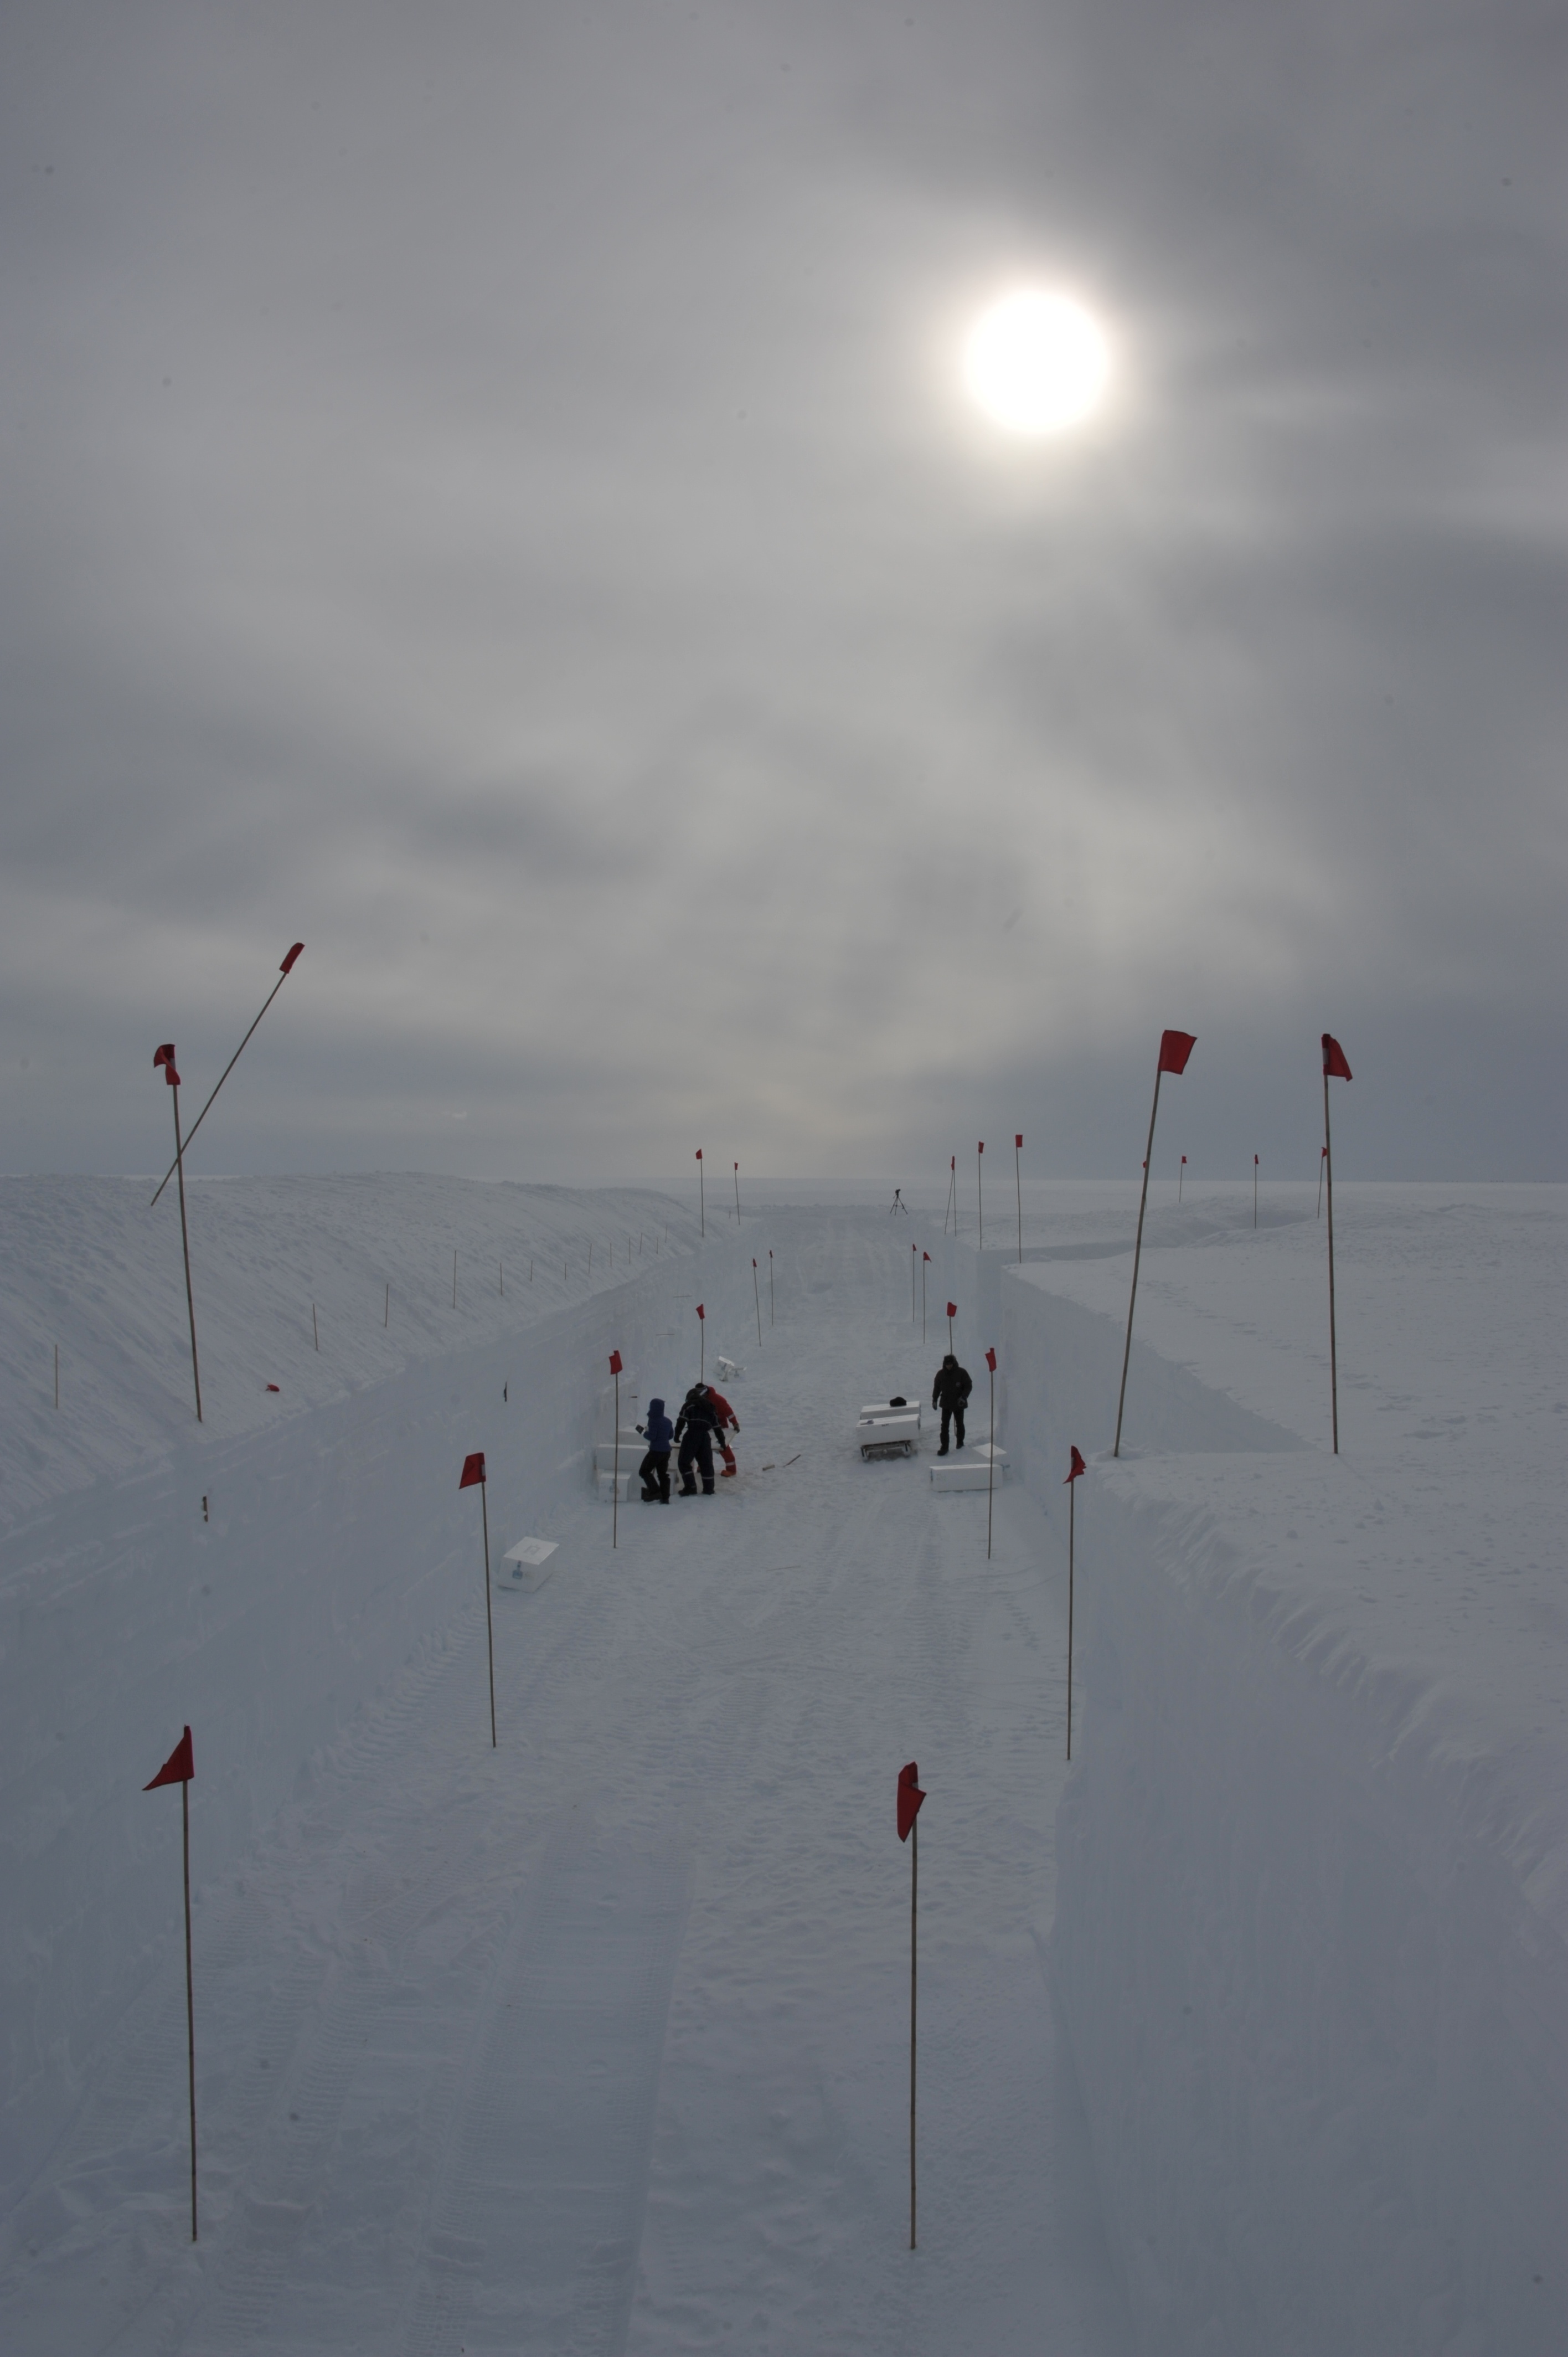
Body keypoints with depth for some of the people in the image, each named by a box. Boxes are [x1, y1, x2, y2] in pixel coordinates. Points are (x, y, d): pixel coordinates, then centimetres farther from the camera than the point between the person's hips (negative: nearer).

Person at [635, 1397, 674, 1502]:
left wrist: (644, 1432, -3)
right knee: (663, 1474, 13)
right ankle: (665, 1498, 10)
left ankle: (655, 1492, -10)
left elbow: (651, 1436, -20)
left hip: (656, 1451, -8)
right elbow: (671, 1435, 18)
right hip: (666, 1451, 8)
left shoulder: (654, 1420, -15)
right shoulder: (667, 1421, 9)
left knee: (644, 1471, 2)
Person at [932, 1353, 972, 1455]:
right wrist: (934, 1400, 5)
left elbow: (969, 1386, -8)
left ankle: (960, 1442, 35)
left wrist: (964, 1397, -20)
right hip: (946, 1404, 2)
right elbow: (937, 1387, 8)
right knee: (944, 1426, -4)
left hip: (959, 1404, -2)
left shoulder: (962, 1373, -12)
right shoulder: (941, 1374, -3)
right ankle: (944, 1447, -3)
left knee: (959, 1424, 15)